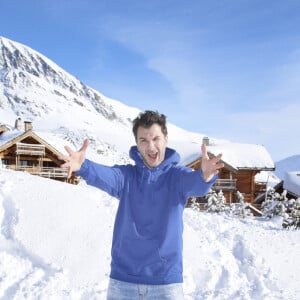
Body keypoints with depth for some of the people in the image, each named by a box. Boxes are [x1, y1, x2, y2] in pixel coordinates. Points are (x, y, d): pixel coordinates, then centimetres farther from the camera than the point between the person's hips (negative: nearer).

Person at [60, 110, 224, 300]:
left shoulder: (177, 175, -2)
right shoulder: (126, 175, 1)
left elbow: (196, 183, -23)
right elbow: (105, 176, -20)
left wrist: (205, 176, -48)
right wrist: (83, 166, -43)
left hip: (166, 281, -1)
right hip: (122, 279, 1)